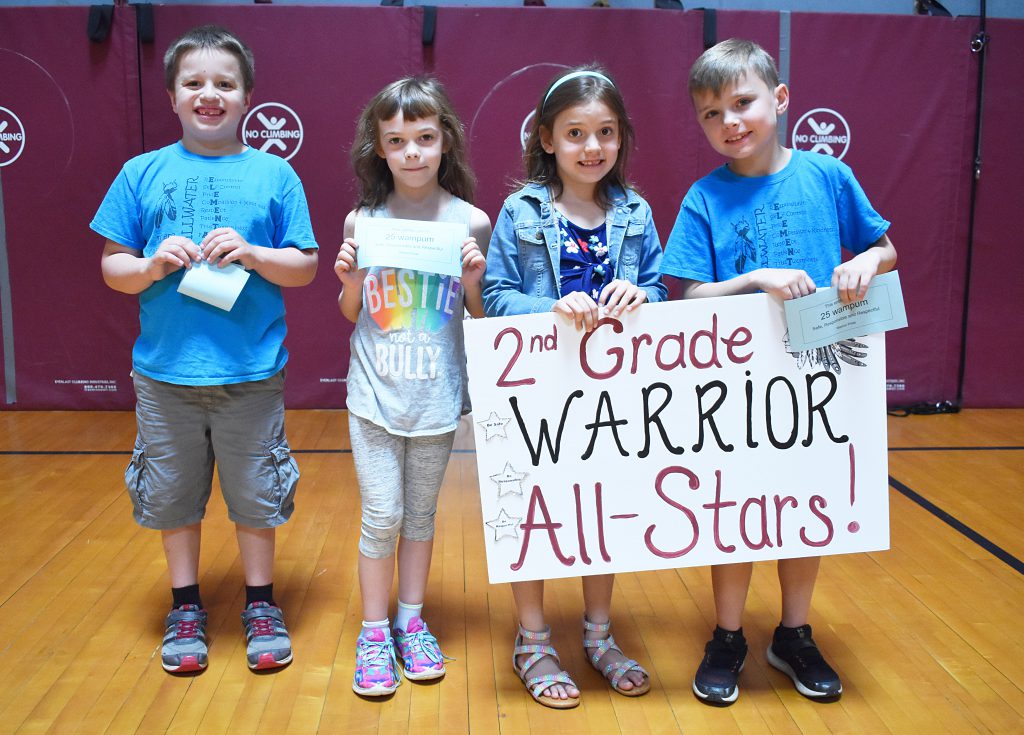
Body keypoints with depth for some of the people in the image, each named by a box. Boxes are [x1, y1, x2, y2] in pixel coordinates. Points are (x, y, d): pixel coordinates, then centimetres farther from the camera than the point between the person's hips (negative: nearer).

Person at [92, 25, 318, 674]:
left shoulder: (274, 174, 1)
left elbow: (305, 267, 1)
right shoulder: (143, 174, 4)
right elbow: (112, 267, 6)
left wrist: (252, 253, -15)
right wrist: (151, 266, -14)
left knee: (256, 493, 9)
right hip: (165, 370, 2)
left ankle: (261, 604, 29)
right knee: (173, 493, 13)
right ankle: (186, 608, 32)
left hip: (252, 371, -1)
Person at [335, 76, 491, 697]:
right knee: (382, 517, 3)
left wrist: (473, 283, -16)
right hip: (375, 392, 0)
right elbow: (351, 314, 8)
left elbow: (482, 316, 3)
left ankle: (411, 621, 30)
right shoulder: (363, 219, -2)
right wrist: (349, 281, -12)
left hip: (437, 395, 0)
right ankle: (374, 631, 21)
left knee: (421, 512, 13)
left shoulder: (469, 221, -4)